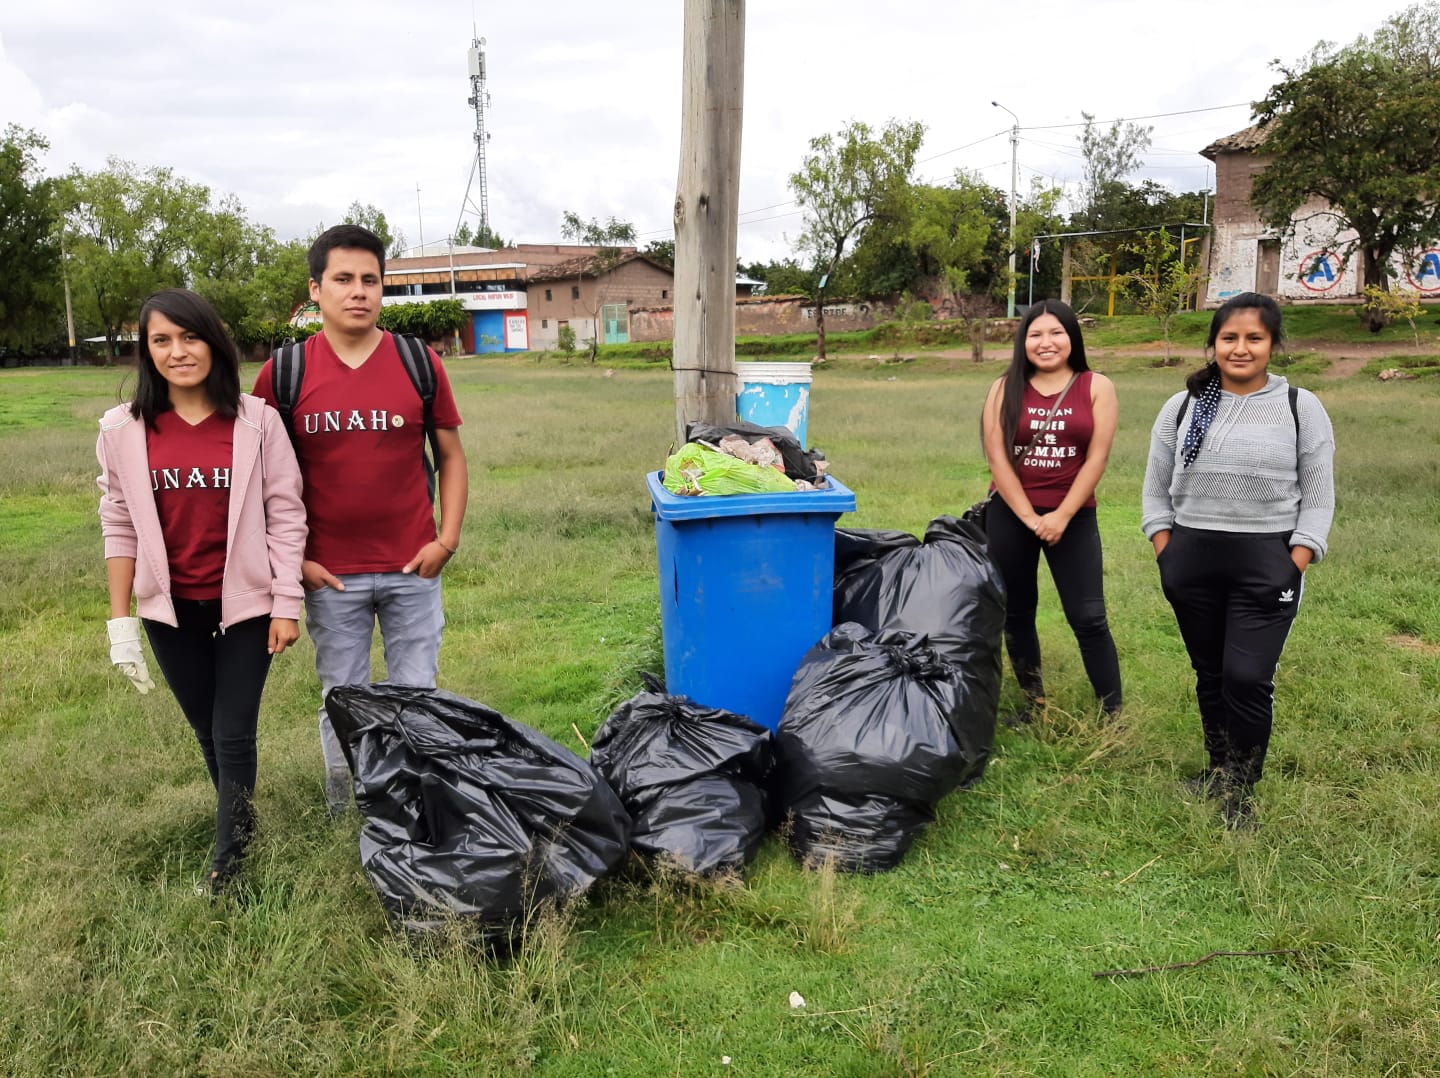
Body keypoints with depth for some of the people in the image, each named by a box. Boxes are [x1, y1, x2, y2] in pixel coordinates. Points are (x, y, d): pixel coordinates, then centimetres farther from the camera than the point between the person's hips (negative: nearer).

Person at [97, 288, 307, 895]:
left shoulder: (254, 420, -8)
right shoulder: (124, 430, -3)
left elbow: (285, 516, -5)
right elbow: (120, 527, 2)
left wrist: (287, 605, -6)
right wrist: (120, 623, 1)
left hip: (244, 605, -2)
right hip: (171, 612, 2)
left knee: (233, 734, 0)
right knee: (207, 732, 15)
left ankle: (227, 860, 18)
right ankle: (243, 821, 38)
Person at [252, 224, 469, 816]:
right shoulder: (282, 374, -2)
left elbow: (451, 455, 7)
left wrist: (447, 538, -2)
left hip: (412, 568, 0)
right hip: (330, 574, 0)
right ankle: (343, 817, 28)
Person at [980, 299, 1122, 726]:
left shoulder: (1097, 387, -1)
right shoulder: (1005, 389, 1)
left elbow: (1096, 458, -6)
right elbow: (997, 457, -5)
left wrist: (1061, 517, -12)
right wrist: (1029, 517, -11)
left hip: (1073, 516, -2)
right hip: (1009, 514, 2)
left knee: (1088, 617, -5)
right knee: (1016, 612, 10)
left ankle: (1114, 714, 4)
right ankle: (1033, 703, 25)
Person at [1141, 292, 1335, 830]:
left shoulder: (1301, 407, -1)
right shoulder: (1182, 406, 5)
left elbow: (1318, 498, 0)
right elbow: (1156, 488, 9)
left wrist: (1295, 566, -8)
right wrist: (1166, 553, 0)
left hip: (1267, 564, -3)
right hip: (1192, 563, 3)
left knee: (1247, 679, -8)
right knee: (1210, 674, 14)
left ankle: (1242, 789, 12)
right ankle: (1219, 767, 33)